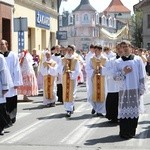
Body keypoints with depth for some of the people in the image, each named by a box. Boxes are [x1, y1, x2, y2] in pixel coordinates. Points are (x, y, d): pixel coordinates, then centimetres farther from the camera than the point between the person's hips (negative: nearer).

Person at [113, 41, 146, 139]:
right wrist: (123, 72, -13)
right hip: (124, 90, 0)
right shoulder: (118, 62, 8)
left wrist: (141, 89, -1)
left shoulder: (138, 59, 5)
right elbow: (115, 77, 5)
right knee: (124, 111, -4)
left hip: (135, 90, 0)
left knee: (134, 111, 1)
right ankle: (124, 133, 2)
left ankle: (132, 132, 11)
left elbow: (142, 76, 4)